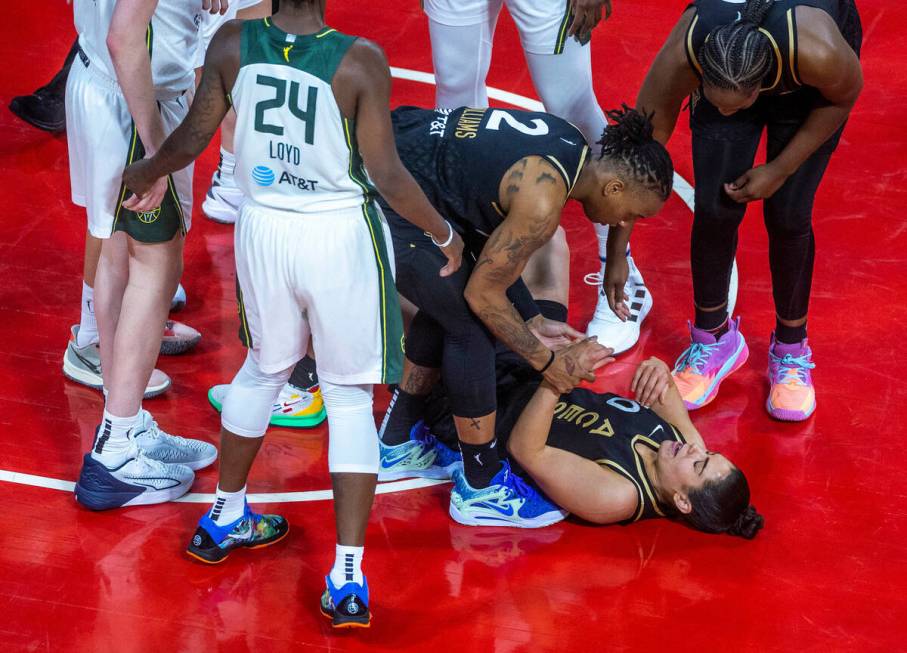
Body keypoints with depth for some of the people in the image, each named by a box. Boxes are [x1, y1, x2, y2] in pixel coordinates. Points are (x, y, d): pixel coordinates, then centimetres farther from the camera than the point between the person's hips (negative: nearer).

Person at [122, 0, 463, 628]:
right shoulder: (360, 62, -19)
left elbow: (192, 138, 1)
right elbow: (387, 175, -14)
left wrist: (147, 172, 22)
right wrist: (444, 233, 3)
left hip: (263, 228, 4)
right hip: (342, 237, -3)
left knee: (264, 367, 27)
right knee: (350, 398, 8)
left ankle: (225, 518, 45)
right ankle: (348, 578, 4)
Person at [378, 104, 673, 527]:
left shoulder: (567, 143, 6)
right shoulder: (544, 202, -22)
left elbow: (492, 246, 16)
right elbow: (483, 293, -12)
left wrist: (531, 322, 14)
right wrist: (546, 361, -1)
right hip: (386, 203, -10)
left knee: (447, 304, 23)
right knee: (471, 324, -2)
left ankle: (397, 444, 39)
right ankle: (480, 489, 11)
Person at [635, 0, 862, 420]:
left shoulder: (819, 53, -44)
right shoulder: (680, 58, -39)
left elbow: (843, 98, -18)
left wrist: (781, 170, -18)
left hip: (809, 86, -1)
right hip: (721, 69, 1)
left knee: (787, 214, -9)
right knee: (714, 209, -8)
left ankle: (791, 350, 14)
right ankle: (713, 338, 16)